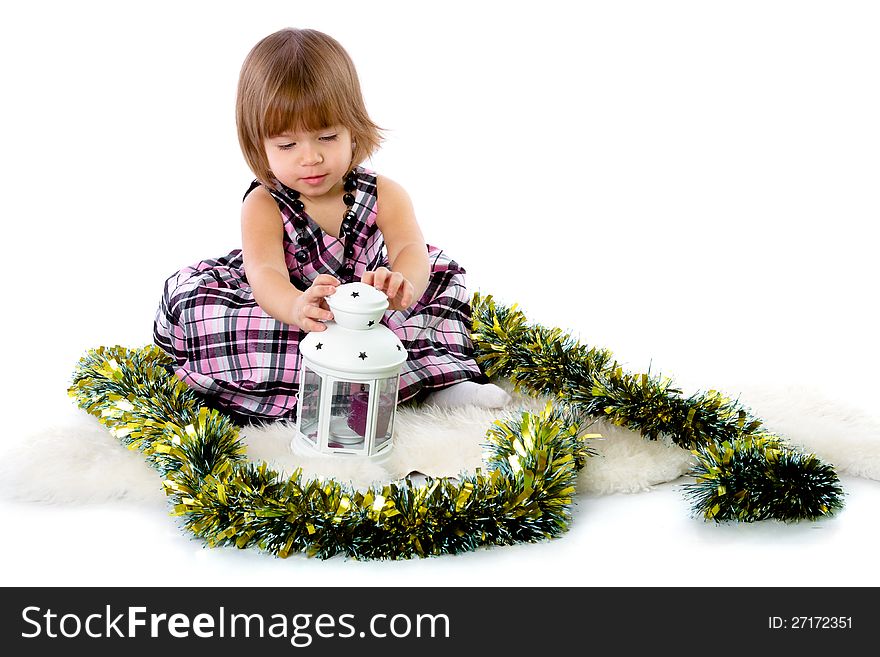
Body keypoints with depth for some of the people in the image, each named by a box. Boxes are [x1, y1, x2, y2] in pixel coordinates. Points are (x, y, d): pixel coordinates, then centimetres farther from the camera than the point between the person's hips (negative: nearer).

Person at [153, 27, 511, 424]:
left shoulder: (383, 194, -12)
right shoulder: (263, 206, -18)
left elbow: (411, 249, -31)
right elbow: (265, 272, -36)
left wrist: (402, 284, -59)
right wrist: (297, 306, -62)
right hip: (281, 307, -2)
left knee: (442, 271, -4)